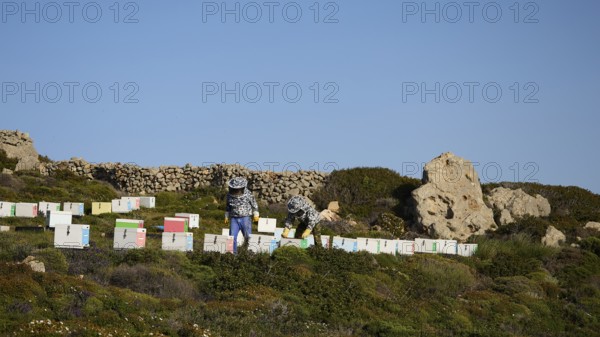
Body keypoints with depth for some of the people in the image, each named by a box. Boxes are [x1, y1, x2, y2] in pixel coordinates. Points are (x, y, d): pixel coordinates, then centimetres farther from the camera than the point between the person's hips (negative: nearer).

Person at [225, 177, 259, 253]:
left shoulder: (248, 194, -8)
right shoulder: (229, 195, 1)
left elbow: (254, 204, 5)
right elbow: (228, 207, 16)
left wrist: (255, 215, 7)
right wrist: (227, 217, 19)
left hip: (245, 218, -2)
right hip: (234, 219, 2)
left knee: (248, 237, -2)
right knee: (232, 237, -6)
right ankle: (233, 253, 1)